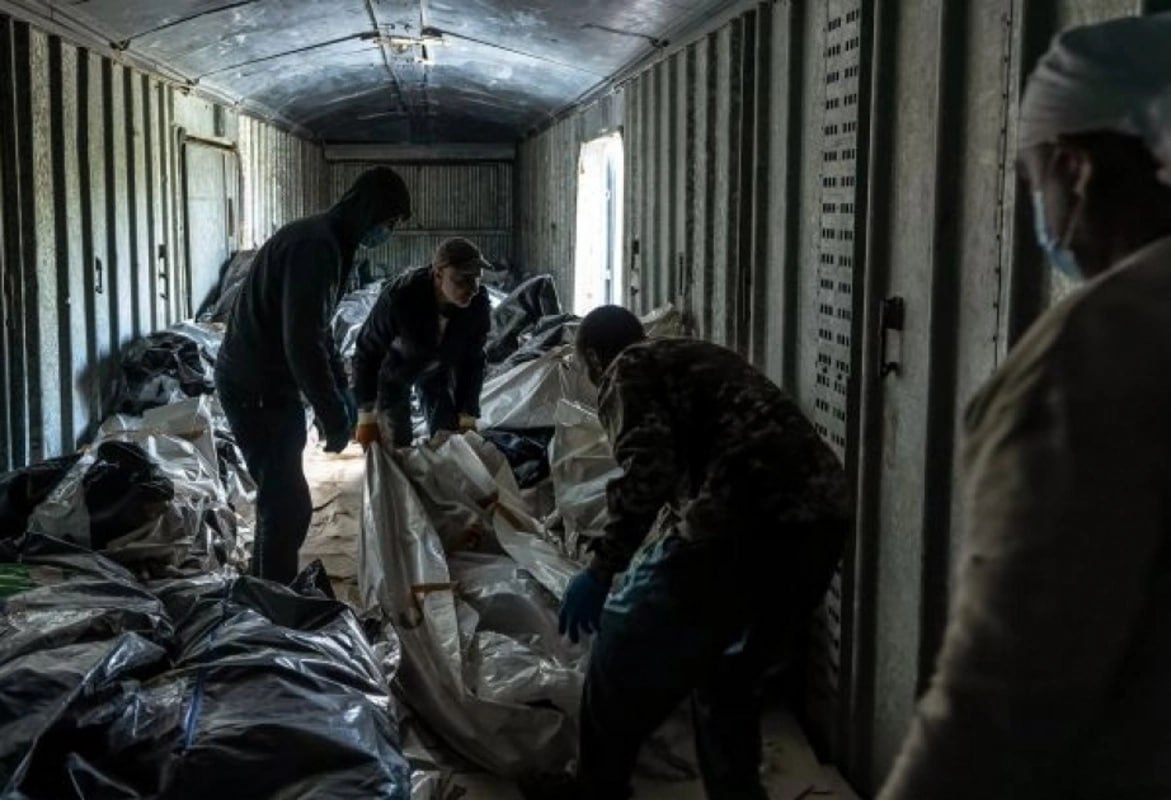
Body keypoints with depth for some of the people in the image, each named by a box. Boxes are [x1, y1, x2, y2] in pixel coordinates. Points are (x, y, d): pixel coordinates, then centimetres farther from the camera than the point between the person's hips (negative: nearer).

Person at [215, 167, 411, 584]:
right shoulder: (313, 246, -21)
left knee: (282, 500, 17)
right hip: (256, 388, -10)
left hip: (269, 384, 10)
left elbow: (316, 329, 23)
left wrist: (341, 389, 17)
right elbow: (302, 341, -27)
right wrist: (332, 415, -20)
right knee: (287, 505, -7)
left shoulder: (326, 241, 12)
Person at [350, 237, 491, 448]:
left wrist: (467, 416, -10)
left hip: (438, 369, 4)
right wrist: (366, 418, -24)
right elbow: (367, 353, -26)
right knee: (396, 447, -6)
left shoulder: (479, 304, -29)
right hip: (394, 368, -3)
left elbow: (473, 361, -11)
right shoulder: (399, 297, -40)